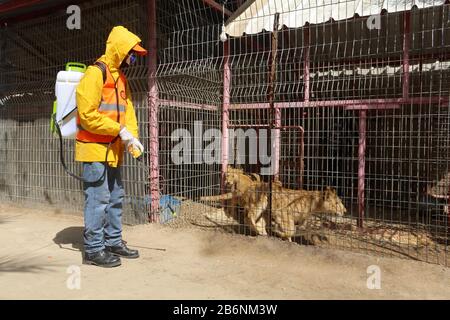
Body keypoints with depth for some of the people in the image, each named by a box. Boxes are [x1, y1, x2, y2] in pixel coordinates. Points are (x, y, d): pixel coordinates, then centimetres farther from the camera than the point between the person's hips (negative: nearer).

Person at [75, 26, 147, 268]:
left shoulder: (120, 77, 17)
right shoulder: (96, 73, -12)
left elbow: (127, 110, 13)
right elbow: (87, 114, -19)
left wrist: (132, 136, -3)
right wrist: (120, 131, -19)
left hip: (112, 150, 9)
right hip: (95, 148, -9)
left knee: (115, 197, 14)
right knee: (98, 199, -5)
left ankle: (113, 242, 26)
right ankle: (93, 250, 7)